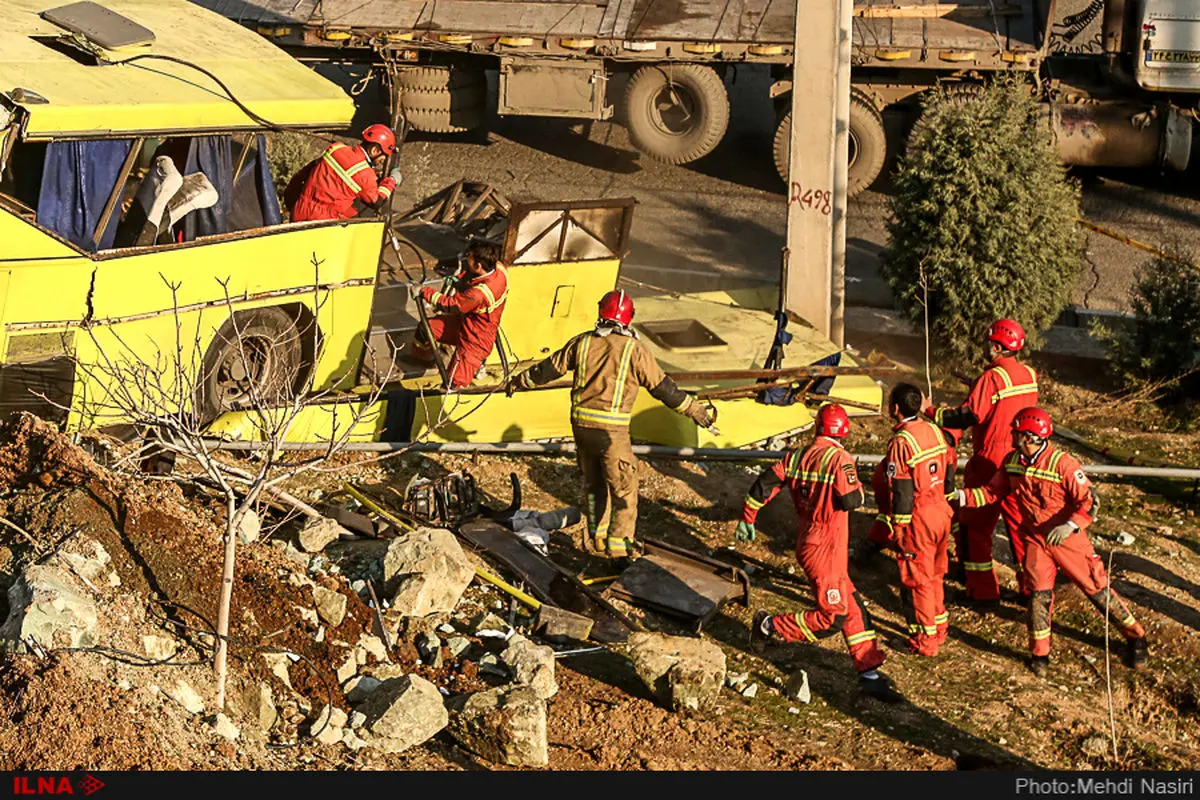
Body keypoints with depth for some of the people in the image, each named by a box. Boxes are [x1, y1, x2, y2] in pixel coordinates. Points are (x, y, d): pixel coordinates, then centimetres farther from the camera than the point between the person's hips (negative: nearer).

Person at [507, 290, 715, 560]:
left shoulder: (582, 343, 4)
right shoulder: (634, 349, -7)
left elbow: (549, 368, 14)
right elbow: (662, 387, -3)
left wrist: (520, 381, 31)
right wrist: (695, 410, 7)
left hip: (580, 423, 5)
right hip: (611, 429, -5)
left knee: (594, 485, 22)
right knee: (624, 491, 4)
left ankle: (598, 538, 32)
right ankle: (619, 548, 0)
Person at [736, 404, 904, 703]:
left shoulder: (796, 457, 7)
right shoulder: (839, 458, -14)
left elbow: (764, 484, 7)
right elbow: (851, 501, -20)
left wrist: (747, 519, 17)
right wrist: (857, 486, 2)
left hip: (808, 542, 9)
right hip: (825, 550, -9)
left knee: (853, 609, 11)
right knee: (833, 617, -4)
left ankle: (869, 674, 13)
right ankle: (770, 625, 4)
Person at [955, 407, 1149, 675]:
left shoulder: (1063, 463, -22)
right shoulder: (1012, 462, -5)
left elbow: (1089, 501, -21)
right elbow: (993, 491, 6)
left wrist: (1071, 525, -36)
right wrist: (962, 496, -8)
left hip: (1067, 537, -4)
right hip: (1036, 539, 4)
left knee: (1096, 588, 3)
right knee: (1039, 593, -3)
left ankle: (1135, 637, 20)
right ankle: (1039, 654, 10)